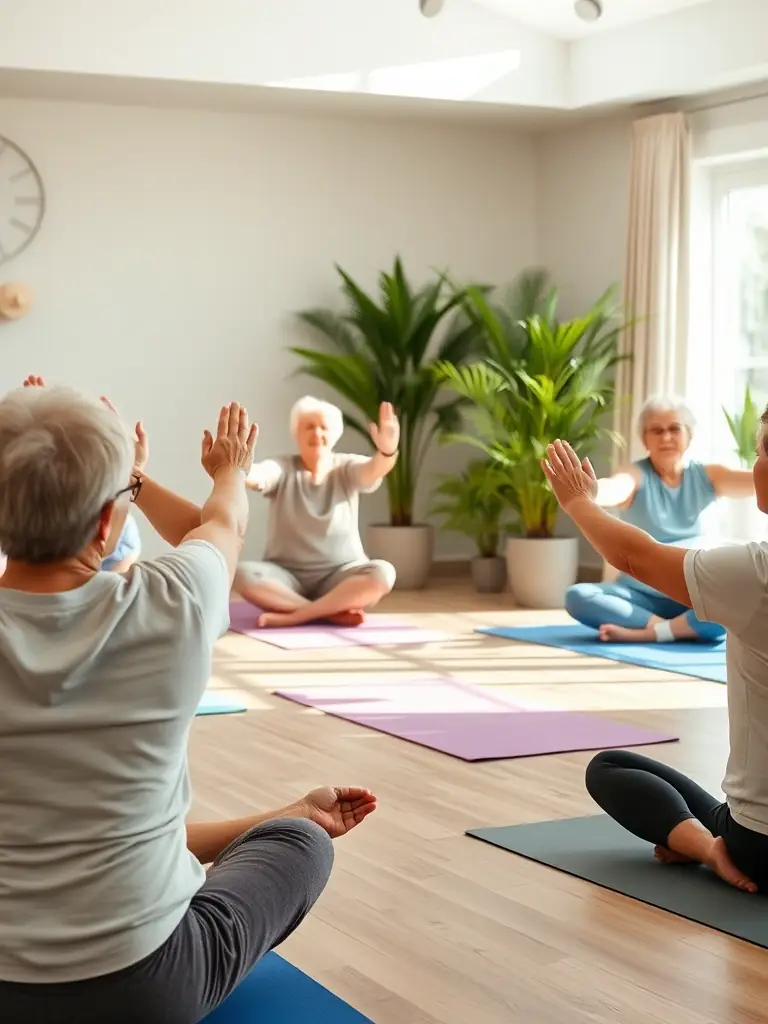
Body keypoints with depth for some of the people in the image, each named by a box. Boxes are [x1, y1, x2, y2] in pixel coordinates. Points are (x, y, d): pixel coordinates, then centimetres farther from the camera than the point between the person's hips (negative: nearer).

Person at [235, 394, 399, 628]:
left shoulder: (347, 468, 0)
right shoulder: (282, 469, 0)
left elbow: (373, 471, -23)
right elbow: (256, 475, -23)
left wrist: (387, 452, -48)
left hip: (340, 575, 0)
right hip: (287, 575, 0)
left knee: (382, 574, -30)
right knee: (243, 575, -30)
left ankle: (293, 616, -28)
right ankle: (333, 612, -27)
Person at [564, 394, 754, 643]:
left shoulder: (706, 476, 3)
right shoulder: (637, 476, -6)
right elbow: (614, 487, -30)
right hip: (640, 598, -1)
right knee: (578, 597, -28)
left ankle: (643, 633, -29)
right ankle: (684, 629, -29)